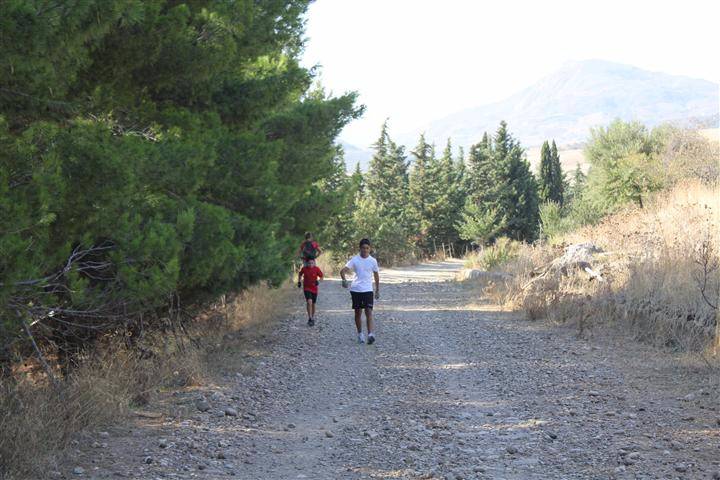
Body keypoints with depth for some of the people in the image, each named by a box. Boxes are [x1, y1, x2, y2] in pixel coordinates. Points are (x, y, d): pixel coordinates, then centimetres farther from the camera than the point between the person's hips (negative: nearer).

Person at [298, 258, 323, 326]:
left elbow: (321, 276, 0)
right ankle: (309, 319, -16)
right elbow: (300, 274, 12)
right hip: (306, 288, -2)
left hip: (314, 289, 2)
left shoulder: (317, 269, -10)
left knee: (313, 304, 13)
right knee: (309, 302, -21)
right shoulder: (304, 269, -9)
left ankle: (313, 318, 34)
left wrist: (318, 281, -18)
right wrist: (299, 281, 5)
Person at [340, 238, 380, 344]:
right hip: (356, 289, 0)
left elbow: (376, 275, 14)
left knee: (369, 312, -13)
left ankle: (370, 334, -22)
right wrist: (344, 280, -28)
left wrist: (377, 290, 16)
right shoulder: (354, 260, -2)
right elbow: (343, 270, -8)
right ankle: (360, 334, 22)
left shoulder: (373, 261, 3)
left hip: (368, 290, 0)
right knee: (358, 312, 8)